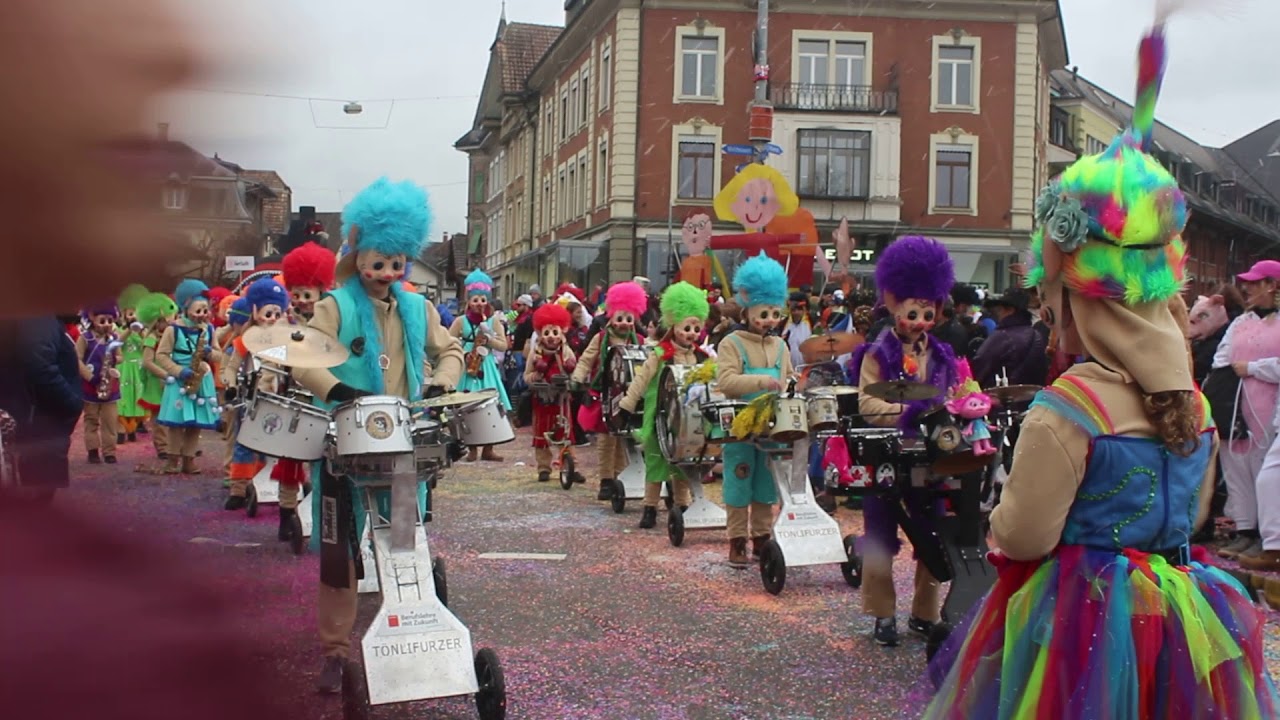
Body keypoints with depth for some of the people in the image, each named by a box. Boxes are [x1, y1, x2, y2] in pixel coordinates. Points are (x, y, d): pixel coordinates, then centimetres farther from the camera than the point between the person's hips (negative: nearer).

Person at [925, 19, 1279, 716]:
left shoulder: (1065, 411, -21)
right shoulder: (1192, 398, 1)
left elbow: (1023, 536, -16)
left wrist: (1001, 513, 4)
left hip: (1080, 623, -6)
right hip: (1175, 618, 6)